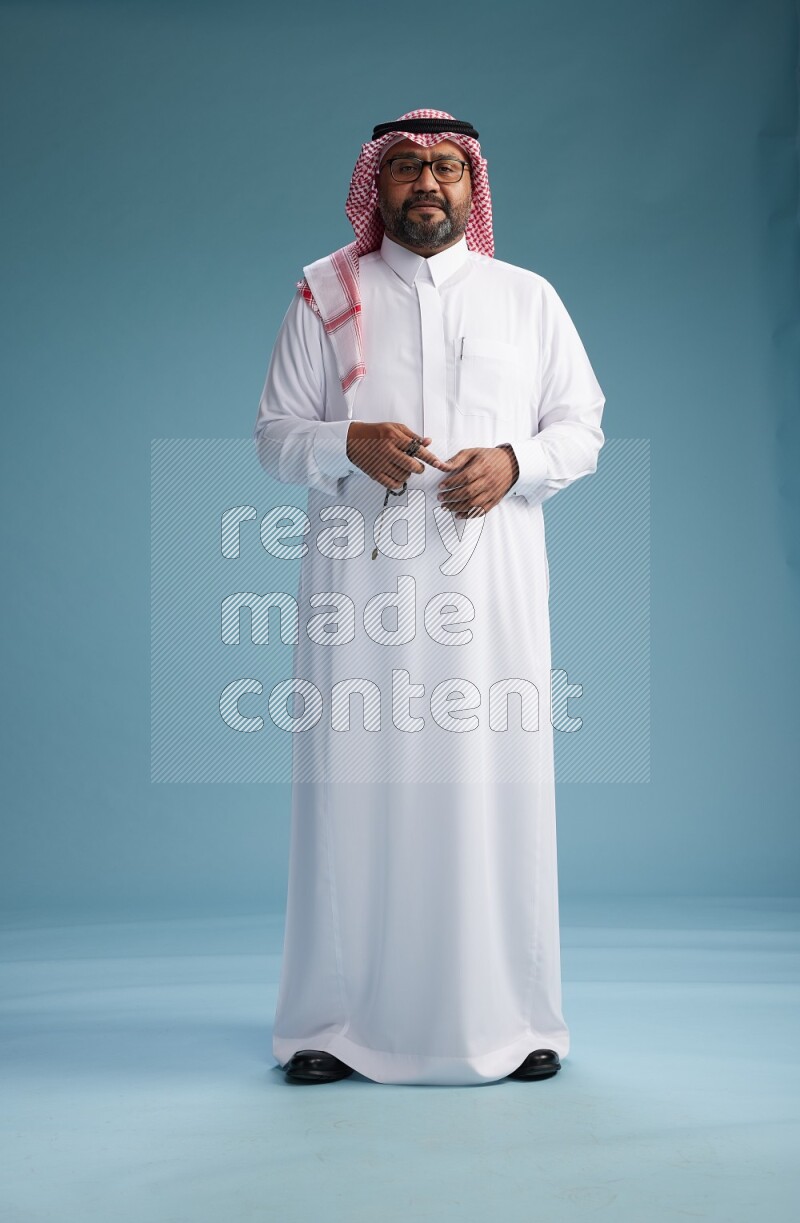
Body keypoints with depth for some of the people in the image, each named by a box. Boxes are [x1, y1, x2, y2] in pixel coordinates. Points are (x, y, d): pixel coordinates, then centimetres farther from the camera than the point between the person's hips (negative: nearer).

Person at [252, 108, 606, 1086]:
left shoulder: (528, 299, 15)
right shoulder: (324, 295, 12)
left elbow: (583, 426, 13)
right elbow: (273, 434, 9)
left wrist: (515, 462, -8)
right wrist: (348, 443, -13)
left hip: (490, 575, 1)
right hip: (360, 577, 0)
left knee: (493, 783, -1)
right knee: (354, 783, -2)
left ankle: (509, 1017, 10)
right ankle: (337, 1022, 7)